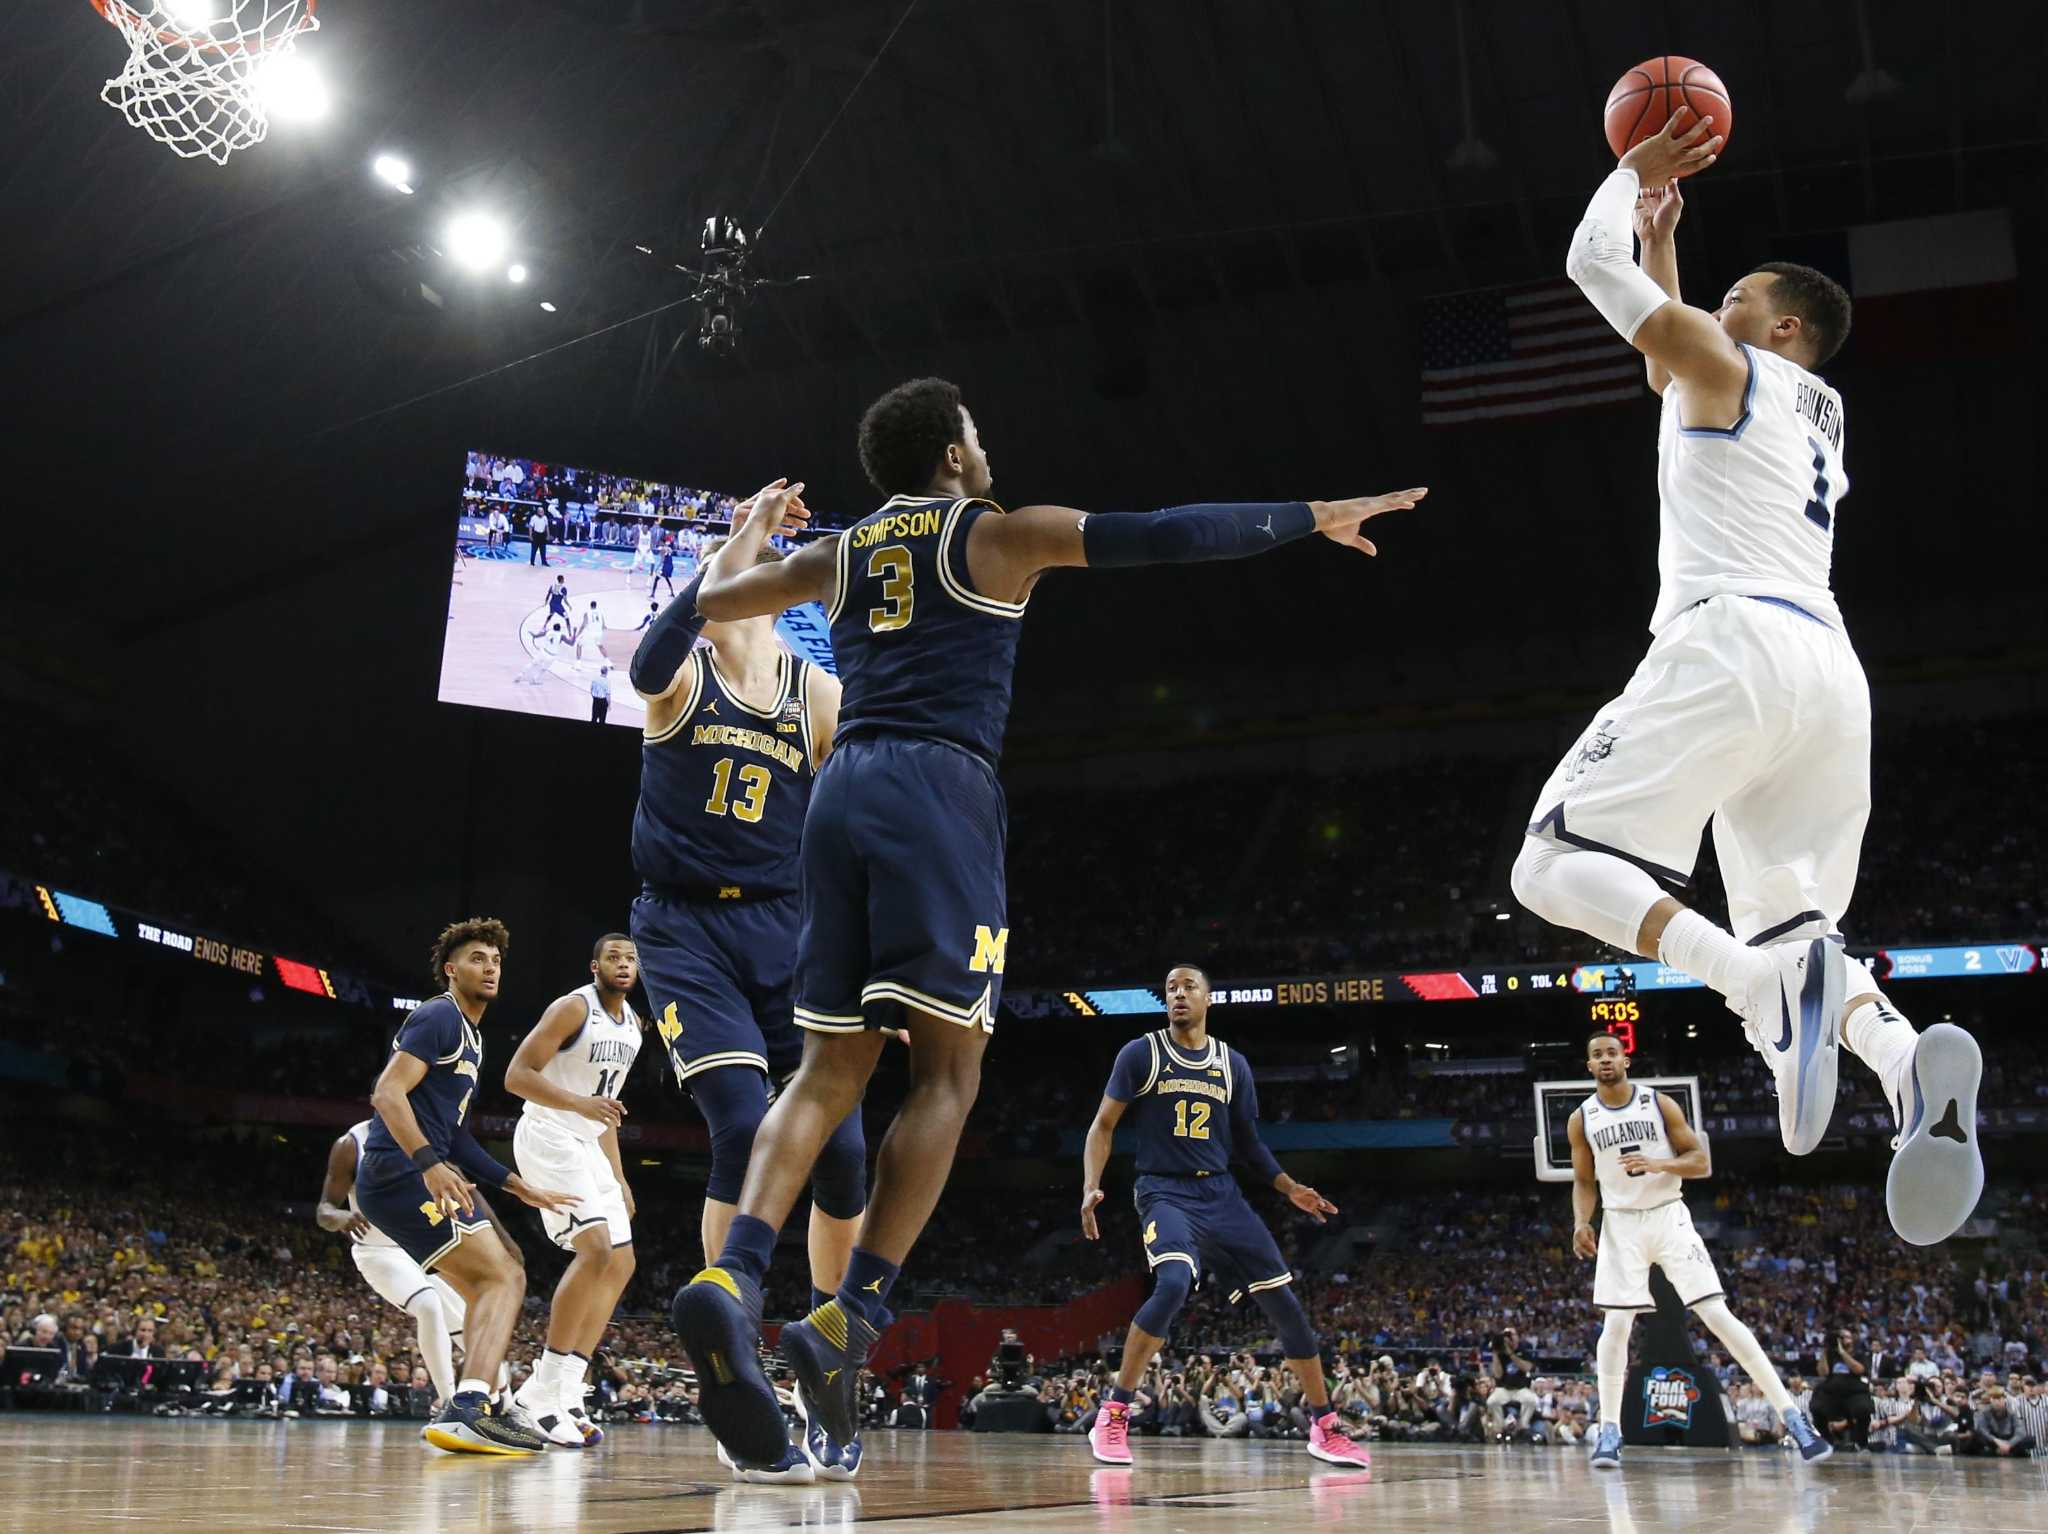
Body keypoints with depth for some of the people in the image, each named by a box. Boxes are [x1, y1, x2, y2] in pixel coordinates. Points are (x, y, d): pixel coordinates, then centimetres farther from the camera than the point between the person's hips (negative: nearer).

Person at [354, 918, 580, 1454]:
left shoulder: (469, 1037, 24)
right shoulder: (439, 1017, -7)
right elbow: (388, 1093, -19)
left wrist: (520, 1187, 26)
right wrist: (430, 1163, -32)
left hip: (395, 1185, 10)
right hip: (405, 1175, -10)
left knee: (487, 1287, 19)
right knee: (504, 1278, -14)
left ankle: (471, 1408, 20)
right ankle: (467, 1410, -27)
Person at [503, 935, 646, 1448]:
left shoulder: (633, 1023, 14)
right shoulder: (572, 1008, -12)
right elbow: (516, 1075, -19)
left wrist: (619, 1179, 19)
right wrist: (579, 1103, -32)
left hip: (587, 1145, 9)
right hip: (547, 1137, -9)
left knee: (620, 1265, 3)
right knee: (595, 1247, -23)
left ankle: (566, 1390, 4)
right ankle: (545, 1387, -17)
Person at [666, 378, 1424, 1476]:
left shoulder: (838, 550, 22)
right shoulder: (997, 534, 9)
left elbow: (713, 597, 31)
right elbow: (1162, 534, 3)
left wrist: (758, 519, 51)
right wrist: (1312, 517, 11)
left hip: (842, 790, 5)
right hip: (938, 790, -5)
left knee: (831, 1067, 5)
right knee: (946, 1071, -3)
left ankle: (731, 1279, -17)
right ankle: (848, 1322, -14)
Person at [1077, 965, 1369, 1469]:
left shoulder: (1233, 1064, 10)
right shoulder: (1140, 1054, -1)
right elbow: (1103, 1126, 1)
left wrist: (1290, 1188, 6)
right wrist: (1091, 1188, -14)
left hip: (1221, 1194, 5)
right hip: (1165, 1192, -4)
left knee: (1284, 1301, -1)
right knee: (1173, 1284, -33)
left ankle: (1325, 1427, 15)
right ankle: (1113, 1417, -20)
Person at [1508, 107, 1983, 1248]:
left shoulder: (1728, 368, 9)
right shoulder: (1821, 413, 31)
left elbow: (1592, 261, 11)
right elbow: (1671, 373, 46)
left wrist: (1631, 173, 28)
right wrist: (1662, 232, 49)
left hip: (1733, 644, -8)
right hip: (1831, 671, 8)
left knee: (1558, 867, -9)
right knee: (1790, 933, 9)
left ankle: (1770, 985, -33)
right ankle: (1909, 1056, -24)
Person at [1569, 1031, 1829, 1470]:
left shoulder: (1660, 1104, -3)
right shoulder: (1581, 1120, 2)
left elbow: (1702, 1162, -3)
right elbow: (1584, 1183, 10)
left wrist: (1658, 1164, -22)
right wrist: (1581, 1222, -9)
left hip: (1668, 1217, -1)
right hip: (1620, 1224, 1)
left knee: (1718, 1315, -7)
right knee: (1616, 1324, -8)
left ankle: (1790, 1413, -4)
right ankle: (1609, 1430, 2)